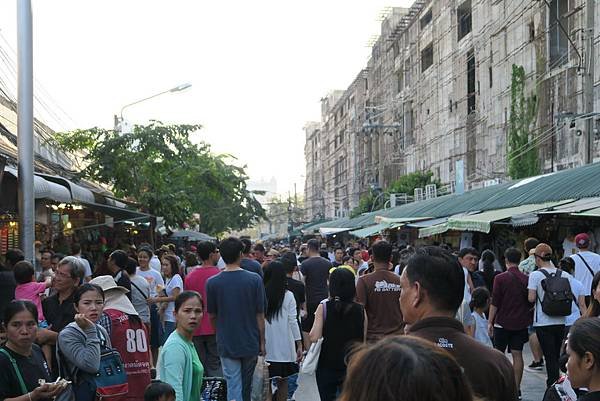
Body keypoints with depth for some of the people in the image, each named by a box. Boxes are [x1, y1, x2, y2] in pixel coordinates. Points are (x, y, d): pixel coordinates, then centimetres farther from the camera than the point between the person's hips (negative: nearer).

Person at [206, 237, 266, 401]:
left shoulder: (212, 283, -8)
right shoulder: (254, 280, -11)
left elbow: (212, 316, 2)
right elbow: (260, 315, -7)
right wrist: (262, 341, 4)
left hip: (226, 344, -1)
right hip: (251, 343, 1)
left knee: (234, 388, 3)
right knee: (246, 386, 20)